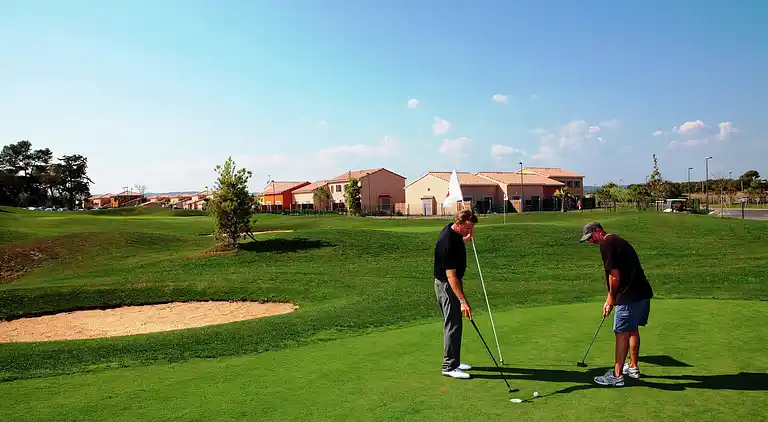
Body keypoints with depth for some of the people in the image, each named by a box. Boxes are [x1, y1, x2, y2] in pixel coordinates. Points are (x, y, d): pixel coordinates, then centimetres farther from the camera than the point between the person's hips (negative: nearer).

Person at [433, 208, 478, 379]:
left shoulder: (452, 231, -1)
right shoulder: (448, 242, -29)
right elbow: (451, 275, -31)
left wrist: (466, 239, 7)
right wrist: (462, 301, -33)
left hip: (452, 282, 10)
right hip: (447, 285, -10)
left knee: (453, 323, 16)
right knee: (453, 325, -5)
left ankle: (454, 361, 27)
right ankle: (449, 367, 3)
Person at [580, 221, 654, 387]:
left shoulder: (607, 244, -13)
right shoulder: (616, 240, 18)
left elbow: (615, 275, -18)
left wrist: (611, 297, -3)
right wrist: (610, 299, 21)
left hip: (630, 297, -10)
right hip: (643, 293, 10)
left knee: (622, 333, -5)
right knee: (633, 330, 21)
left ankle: (617, 375, 0)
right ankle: (633, 367, 34)